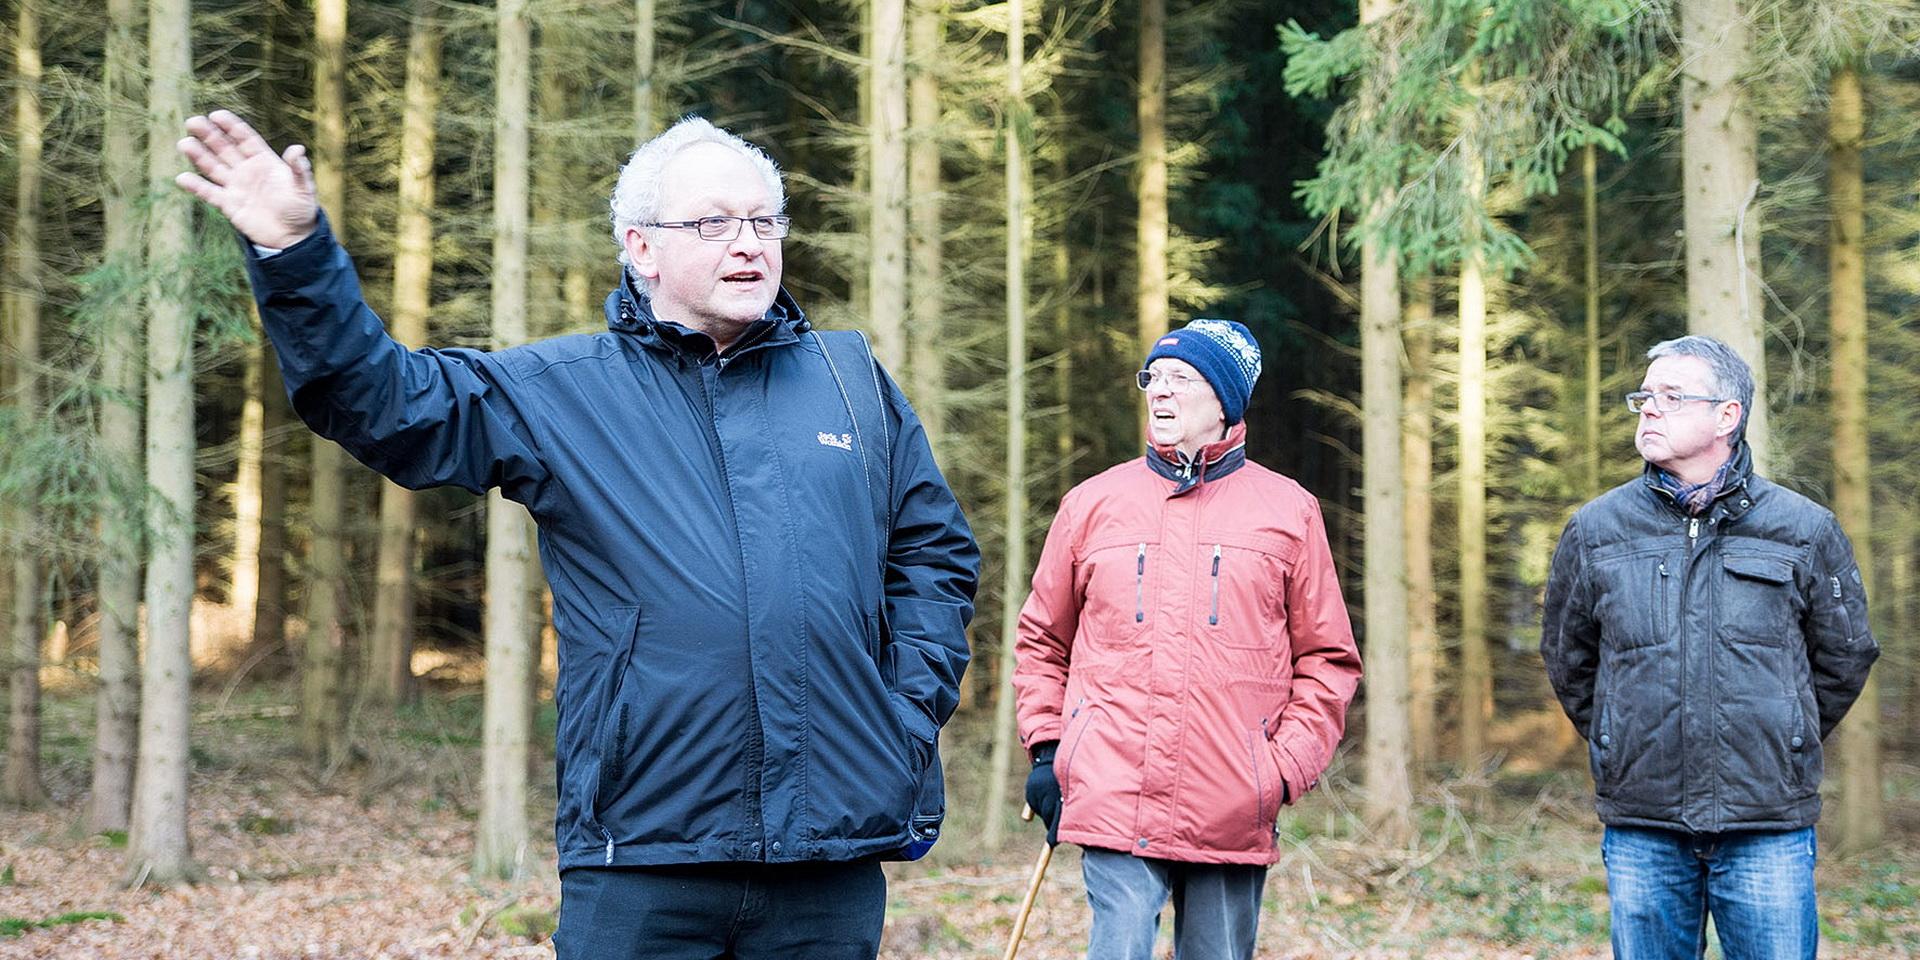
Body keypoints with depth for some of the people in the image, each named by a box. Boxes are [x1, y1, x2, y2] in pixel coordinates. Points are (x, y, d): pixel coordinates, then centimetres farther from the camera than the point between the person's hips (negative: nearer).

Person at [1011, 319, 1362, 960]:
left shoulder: (1287, 511, 8)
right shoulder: (1092, 504, 11)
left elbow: (1328, 660, 8)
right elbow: (1042, 640, 18)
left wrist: (1286, 768, -3)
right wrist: (1044, 747, 7)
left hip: (1232, 816, 0)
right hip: (1115, 803, 0)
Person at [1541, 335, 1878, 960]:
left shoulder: (1803, 529, 3)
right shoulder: (1595, 531, 5)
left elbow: (1844, 658, 15)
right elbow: (1567, 660, 18)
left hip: (1769, 831, -1)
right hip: (1641, 831, 1)